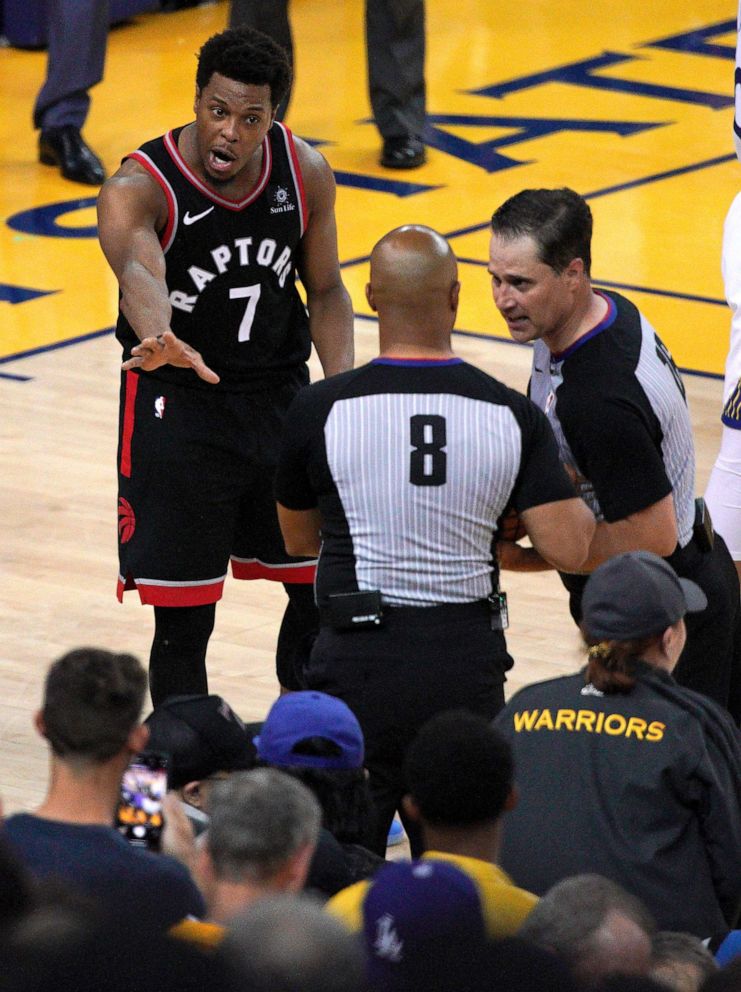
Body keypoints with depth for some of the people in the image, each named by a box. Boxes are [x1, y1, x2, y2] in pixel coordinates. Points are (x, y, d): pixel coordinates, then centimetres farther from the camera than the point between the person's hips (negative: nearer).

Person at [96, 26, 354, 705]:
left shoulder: (305, 174, -7)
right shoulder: (139, 189, -23)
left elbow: (325, 291, 7)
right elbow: (138, 270, -45)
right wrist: (160, 340, -68)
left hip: (280, 396, 5)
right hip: (178, 403, -4)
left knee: (324, 590, 11)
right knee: (184, 621, -5)